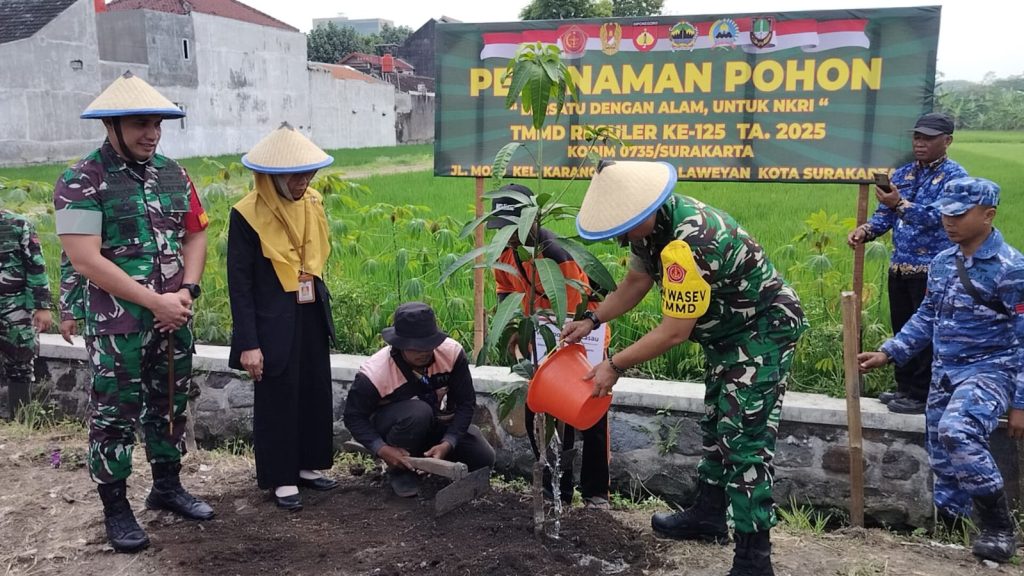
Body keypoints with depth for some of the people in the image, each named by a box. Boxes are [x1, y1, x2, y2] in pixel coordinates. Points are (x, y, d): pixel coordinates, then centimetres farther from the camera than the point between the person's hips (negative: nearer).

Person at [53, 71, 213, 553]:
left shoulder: (172, 174, 6)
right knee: (115, 414, 5)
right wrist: (156, 301, -17)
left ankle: (167, 486, 33)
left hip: (174, 319, 5)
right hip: (117, 325, -5)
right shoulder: (81, 183, -12)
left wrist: (186, 292, -5)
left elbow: (195, 235, 11)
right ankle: (115, 508, 20)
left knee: (169, 404, 16)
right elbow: (86, 261, -17)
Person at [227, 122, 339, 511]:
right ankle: (281, 479, 18)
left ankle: (309, 466, 30)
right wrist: (248, 343, -16)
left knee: (316, 393, 14)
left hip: (312, 315, 6)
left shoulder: (313, 202, 3)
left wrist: (322, 305, 16)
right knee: (277, 400, 4)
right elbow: (239, 283, -14)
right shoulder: (247, 215, -16)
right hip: (274, 321, -6)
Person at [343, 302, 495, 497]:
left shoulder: (452, 353, -24)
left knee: (484, 458, -12)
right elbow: (354, 417, -19)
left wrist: (447, 444, -29)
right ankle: (400, 470, -10)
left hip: (436, 422, 4)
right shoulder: (374, 372, -30)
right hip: (391, 425, -3)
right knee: (418, 413, -38)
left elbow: (466, 403, -17)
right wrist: (382, 449, -34)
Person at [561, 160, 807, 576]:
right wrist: (593, 320, -1)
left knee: (744, 439, -13)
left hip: (764, 329, -10)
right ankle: (709, 516, 36)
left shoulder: (687, 243, -36)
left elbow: (675, 331, -30)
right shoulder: (653, 224, -5)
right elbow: (635, 283, 9)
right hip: (731, 330, 10)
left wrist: (615, 365, -22)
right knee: (716, 425, 20)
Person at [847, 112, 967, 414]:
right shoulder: (902, 174, 12)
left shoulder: (954, 176, -8)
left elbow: (935, 216, -21)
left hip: (933, 270, -7)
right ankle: (905, 387, 26)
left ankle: (922, 395, 8)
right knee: (901, 330, 14)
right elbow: (885, 214, 10)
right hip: (899, 267, 7)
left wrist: (899, 204, -35)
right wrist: (865, 230, -10)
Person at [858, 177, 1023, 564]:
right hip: (945, 373, 7)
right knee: (943, 460, 10)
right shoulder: (942, 263, 6)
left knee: (956, 432, -30)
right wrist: (888, 353, 9)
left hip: (990, 370, -7)